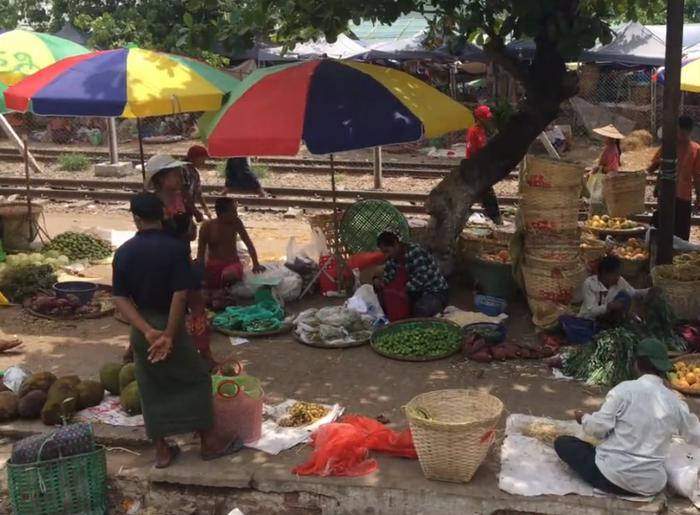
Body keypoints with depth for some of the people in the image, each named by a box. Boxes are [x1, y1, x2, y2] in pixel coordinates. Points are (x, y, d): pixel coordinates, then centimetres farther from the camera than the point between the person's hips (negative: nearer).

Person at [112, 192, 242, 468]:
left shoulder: (123, 252, -2)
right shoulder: (176, 248, -14)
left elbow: (120, 298, -7)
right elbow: (180, 295, -20)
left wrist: (147, 331, -13)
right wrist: (169, 335, -18)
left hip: (141, 330, 4)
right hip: (169, 324, -4)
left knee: (151, 390, 13)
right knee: (196, 379, 11)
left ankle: (162, 451, 20)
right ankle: (209, 443, 16)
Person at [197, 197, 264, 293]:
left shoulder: (236, 223, -7)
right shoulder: (207, 226, -9)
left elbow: (249, 243, -3)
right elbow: (201, 252, -6)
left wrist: (256, 264, -10)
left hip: (233, 263, -1)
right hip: (213, 265, 1)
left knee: (228, 275, -37)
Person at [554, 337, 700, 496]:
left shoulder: (624, 389, -11)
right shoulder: (675, 402, -1)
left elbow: (598, 428, -9)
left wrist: (583, 418, 12)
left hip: (613, 476, -4)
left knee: (562, 443, 12)